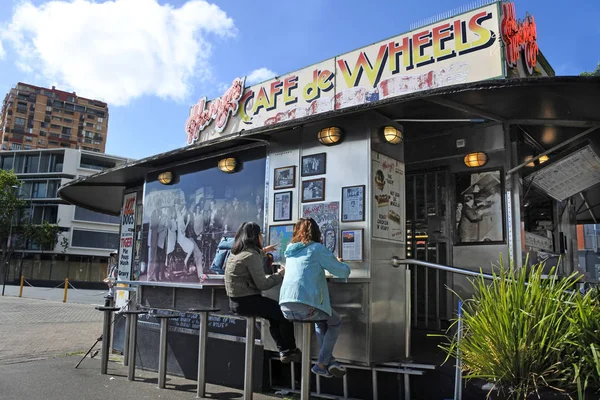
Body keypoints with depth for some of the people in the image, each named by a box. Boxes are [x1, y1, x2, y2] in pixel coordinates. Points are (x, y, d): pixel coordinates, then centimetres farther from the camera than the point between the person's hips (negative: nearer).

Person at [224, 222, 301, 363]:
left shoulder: (236, 253, 11)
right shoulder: (252, 255, -18)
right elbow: (262, 284, -19)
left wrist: (262, 252, 30)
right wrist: (280, 275, -6)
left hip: (236, 301, 9)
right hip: (246, 301, -9)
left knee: (275, 315, 20)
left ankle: (284, 351, 20)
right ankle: (291, 350, 18)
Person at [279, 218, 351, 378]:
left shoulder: (291, 251, 17)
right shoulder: (317, 248, 0)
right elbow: (344, 272, 4)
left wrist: (330, 263, 41)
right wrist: (340, 263, 27)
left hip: (286, 308, 6)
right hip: (306, 306, -6)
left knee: (322, 320, 32)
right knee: (335, 322, 23)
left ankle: (329, 361, 26)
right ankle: (321, 364, 18)